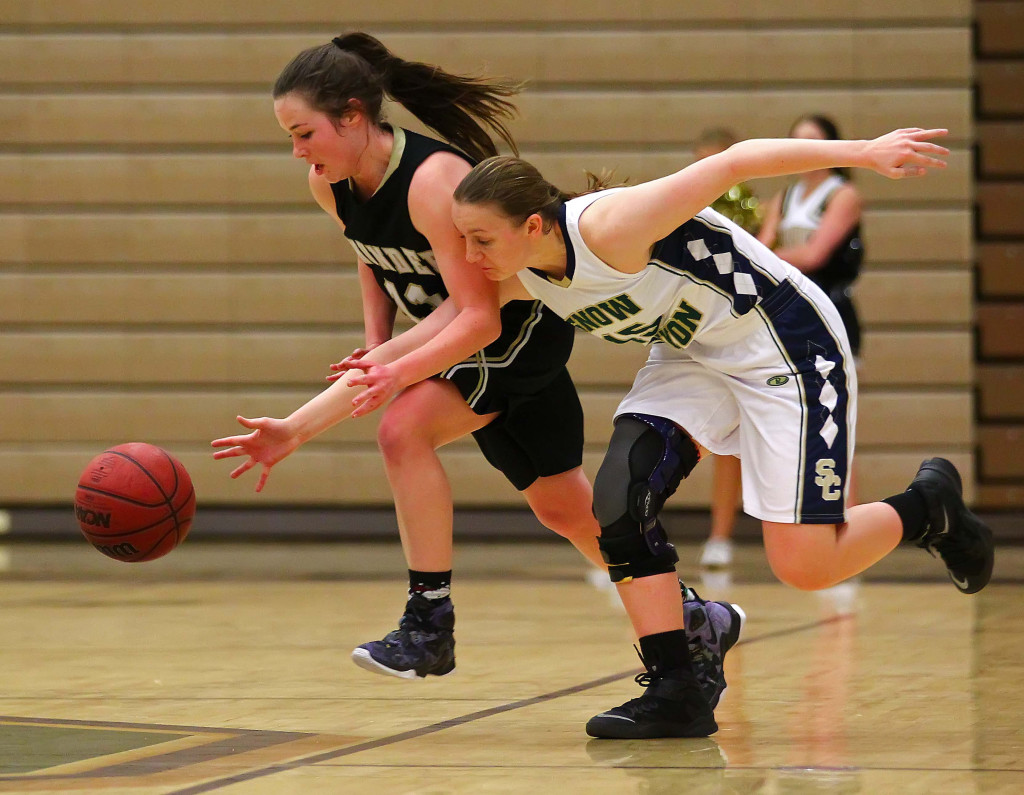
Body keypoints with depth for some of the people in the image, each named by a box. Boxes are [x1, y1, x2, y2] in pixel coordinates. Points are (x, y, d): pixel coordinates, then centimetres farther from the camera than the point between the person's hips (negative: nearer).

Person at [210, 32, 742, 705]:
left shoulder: (434, 180, -32)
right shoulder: (329, 186, -9)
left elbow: (480, 316, -33)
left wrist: (401, 368, -41)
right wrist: (378, 343, 0)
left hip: (521, 330, -9)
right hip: (456, 336, 9)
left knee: (405, 429, -30)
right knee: (565, 509, 16)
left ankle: (431, 623, -21)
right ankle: (695, 621, 34)